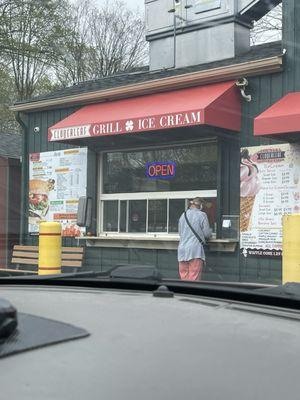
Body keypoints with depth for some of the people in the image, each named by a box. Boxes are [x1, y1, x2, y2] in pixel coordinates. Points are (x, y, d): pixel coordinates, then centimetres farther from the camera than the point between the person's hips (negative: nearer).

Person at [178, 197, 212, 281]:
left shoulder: (183, 215, 15)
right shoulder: (201, 215, -2)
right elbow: (207, 233, -1)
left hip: (182, 250, 5)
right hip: (195, 250, -5)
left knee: (184, 278, 7)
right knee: (194, 279, -5)